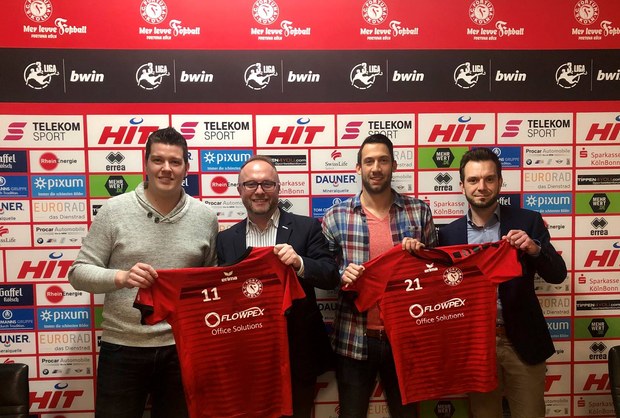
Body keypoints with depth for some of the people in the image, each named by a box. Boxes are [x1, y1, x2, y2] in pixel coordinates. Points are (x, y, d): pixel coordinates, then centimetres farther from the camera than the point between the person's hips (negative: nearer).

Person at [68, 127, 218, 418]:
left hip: (183, 347, 2)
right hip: (122, 347, -1)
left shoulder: (206, 217, 1)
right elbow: (78, 272, -3)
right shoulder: (114, 210, -5)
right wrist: (121, 277, -22)